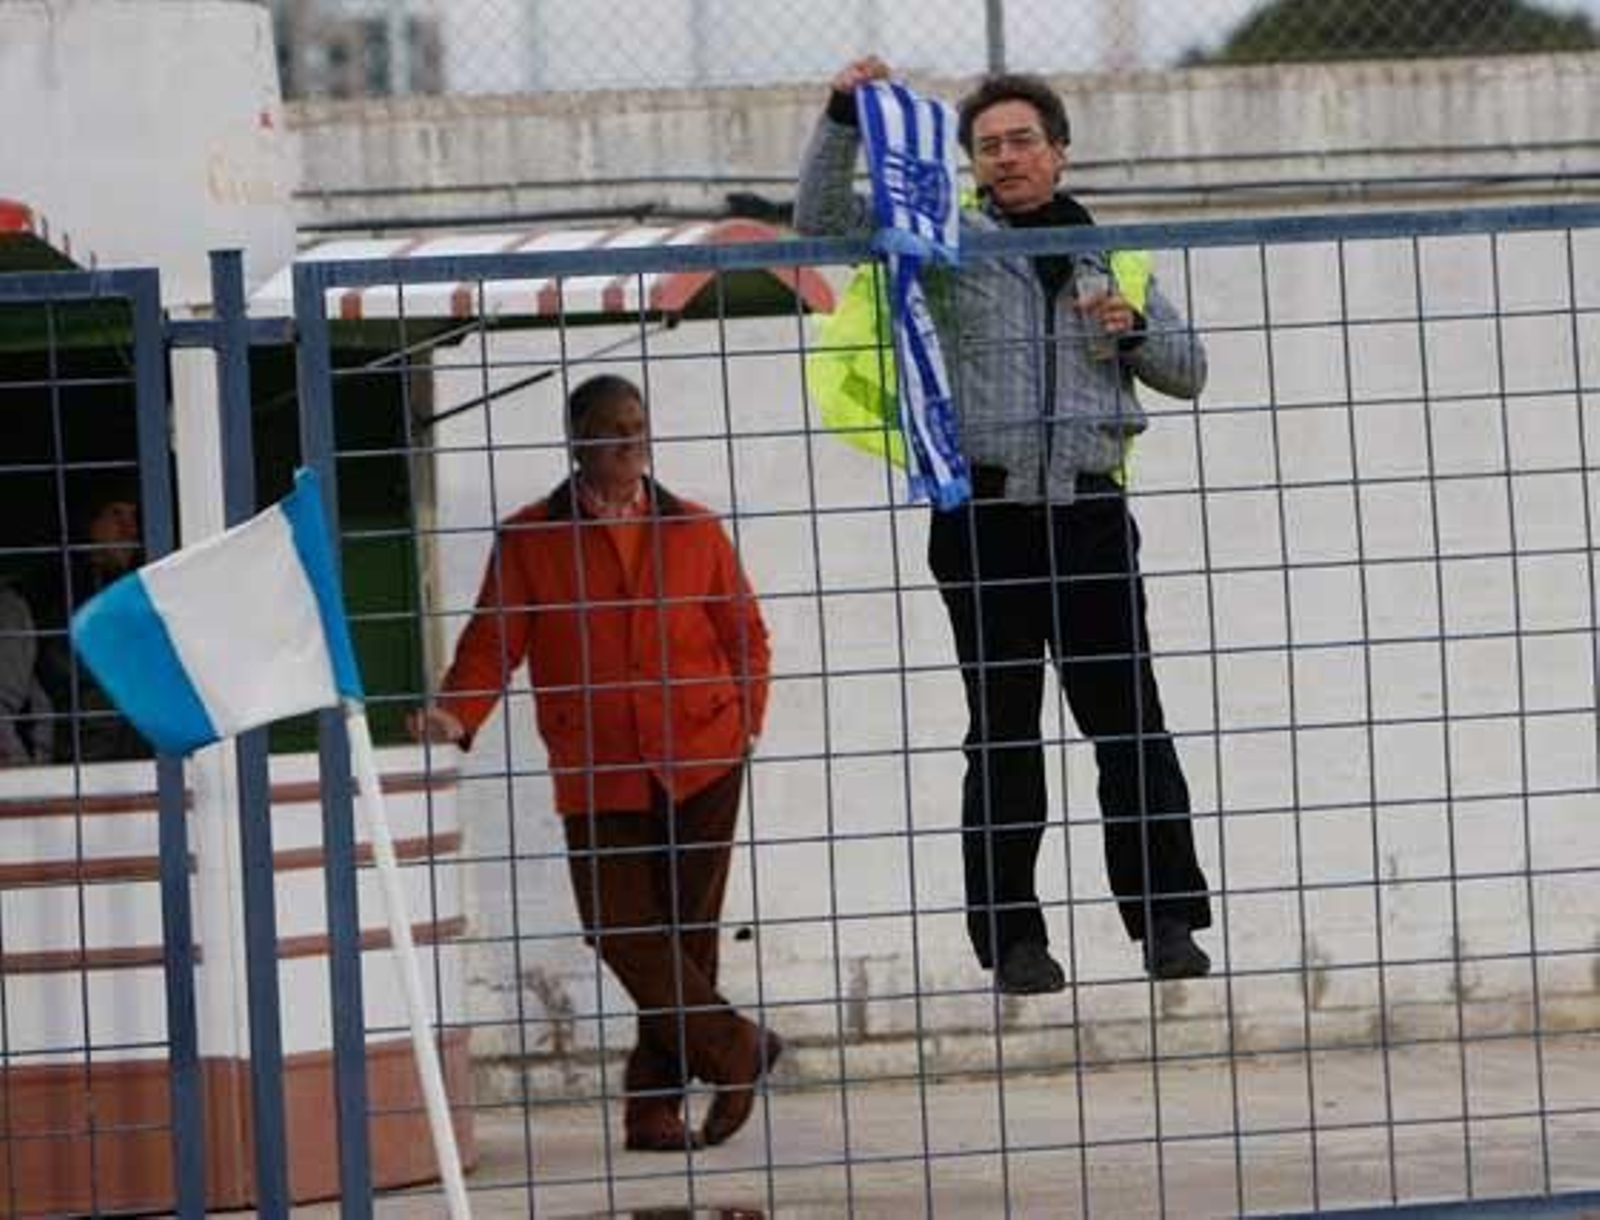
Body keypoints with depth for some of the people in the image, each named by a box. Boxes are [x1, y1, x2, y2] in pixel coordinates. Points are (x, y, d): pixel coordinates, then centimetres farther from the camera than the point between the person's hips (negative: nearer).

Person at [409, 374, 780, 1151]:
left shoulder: (694, 532, 8)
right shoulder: (530, 540, 3)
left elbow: (746, 639, 14)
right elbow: (494, 642, -2)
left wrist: (743, 724, 1)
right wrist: (455, 715, -19)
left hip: (701, 764, 1)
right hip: (597, 774, -1)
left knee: (684, 930, 1)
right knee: (620, 929, -7)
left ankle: (656, 1104, 10)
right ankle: (737, 1053, 7)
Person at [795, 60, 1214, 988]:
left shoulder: (1112, 257, 16)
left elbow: (1189, 370, 20)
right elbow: (824, 217, -1)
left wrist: (1133, 330, 0)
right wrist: (845, 120, -13)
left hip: (1090, 513, 2)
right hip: (987, 515, -2)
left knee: (1131, 724, 1)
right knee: (1002, 734, 1)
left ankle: (1168, 921, 5)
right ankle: (1012, 935, 4)